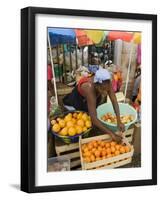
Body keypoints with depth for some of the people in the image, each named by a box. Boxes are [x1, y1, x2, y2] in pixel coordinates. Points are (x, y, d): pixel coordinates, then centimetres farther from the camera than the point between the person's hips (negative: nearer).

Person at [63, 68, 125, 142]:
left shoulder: (106, 83, -39)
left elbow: (114, 101, -30)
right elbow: (94, 119, -51)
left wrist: (119, 121, -42)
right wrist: (111, 134, -54)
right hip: (78, 97, -4)